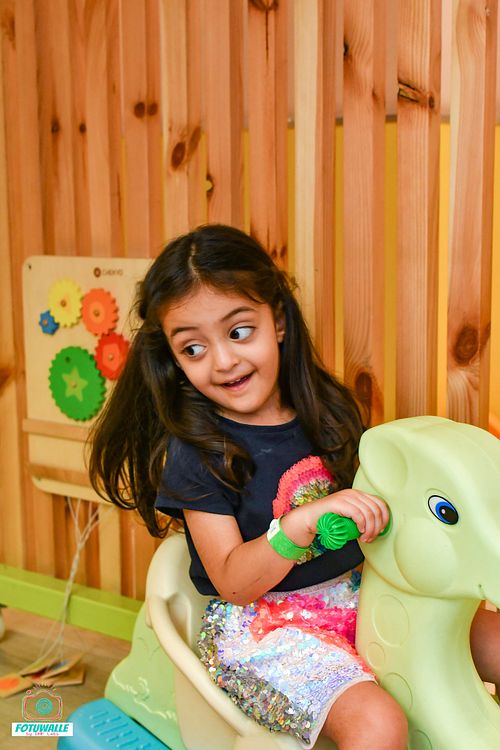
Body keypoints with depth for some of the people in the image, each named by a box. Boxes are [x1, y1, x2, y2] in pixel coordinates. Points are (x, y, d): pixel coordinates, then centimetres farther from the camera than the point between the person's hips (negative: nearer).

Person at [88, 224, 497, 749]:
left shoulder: (326, 412, 3)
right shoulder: (194, 453, -12)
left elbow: (371, 504, 17)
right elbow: (232, 583, -17)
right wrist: (304, 520, -31)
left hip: (352, 591, 6)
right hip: (256, 626, -6)